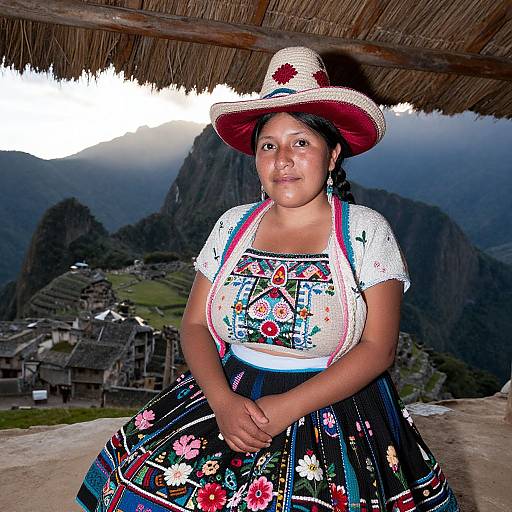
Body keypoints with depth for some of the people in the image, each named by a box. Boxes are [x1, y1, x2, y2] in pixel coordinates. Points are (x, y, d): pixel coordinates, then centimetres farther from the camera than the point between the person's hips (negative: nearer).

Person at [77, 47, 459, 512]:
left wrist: (288, 408, -18)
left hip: (332, 408, -2)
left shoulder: (366, 230, -5)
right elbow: (195, 324, 3)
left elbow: (377, 347, -10)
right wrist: (223, 402, -14)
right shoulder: (232, 225, 4)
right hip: (228, 398, 3)